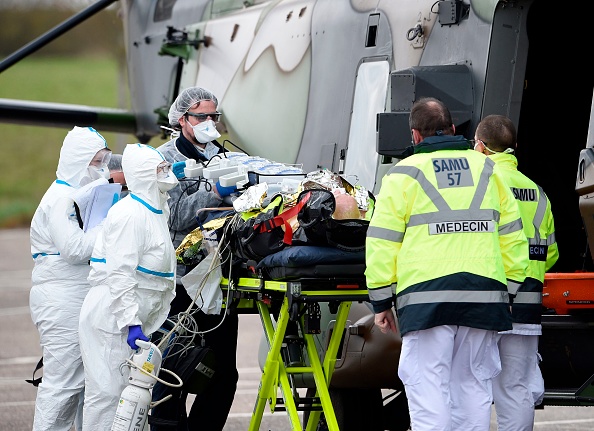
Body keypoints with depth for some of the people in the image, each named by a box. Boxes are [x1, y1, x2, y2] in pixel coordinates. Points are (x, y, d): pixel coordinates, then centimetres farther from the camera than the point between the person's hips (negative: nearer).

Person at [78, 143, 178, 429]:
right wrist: (132, 323, -27)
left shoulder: (156, 212, 16)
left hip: (133, 320, 10)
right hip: (110, 317, -10)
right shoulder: (130, 214, -16)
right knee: (107, 390, -10)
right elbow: (119, 274, -23)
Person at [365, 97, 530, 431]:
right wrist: (508, 291, 22)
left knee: (428, 387, -4)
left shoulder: (405, 174, 3)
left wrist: (381, 301, 7)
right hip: (484, 296, 4)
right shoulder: (487, 169, 15)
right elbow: (512, 236, 16)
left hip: (426, 295, -3)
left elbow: (382, 242, 1)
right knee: (473, 385, 9)